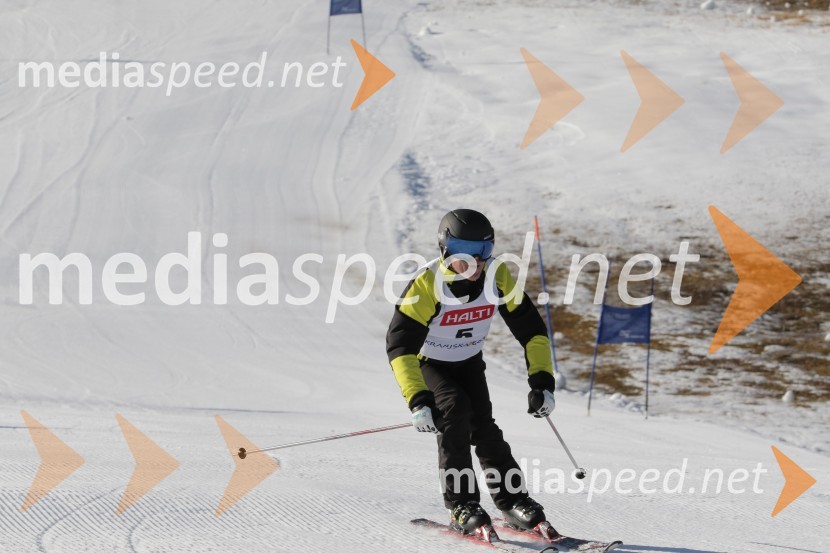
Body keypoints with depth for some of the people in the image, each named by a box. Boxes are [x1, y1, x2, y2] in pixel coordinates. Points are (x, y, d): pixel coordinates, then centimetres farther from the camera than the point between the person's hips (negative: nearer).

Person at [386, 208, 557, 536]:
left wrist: (542, 381, -17)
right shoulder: (426, 285, -31)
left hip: (468, 363, 3)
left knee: (483, 426, -15)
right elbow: (400, 346, -35)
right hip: (427, 363, -3)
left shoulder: (497, 277, -18)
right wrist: (418, 401, -45)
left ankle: (514, 501, -2)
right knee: (455, 410, -27)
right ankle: (461, 507, -21)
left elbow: (531, 330, -8)